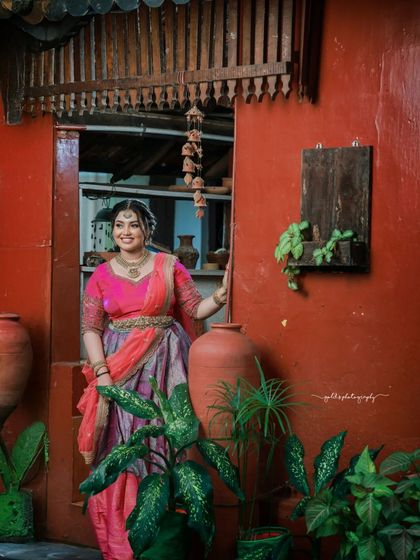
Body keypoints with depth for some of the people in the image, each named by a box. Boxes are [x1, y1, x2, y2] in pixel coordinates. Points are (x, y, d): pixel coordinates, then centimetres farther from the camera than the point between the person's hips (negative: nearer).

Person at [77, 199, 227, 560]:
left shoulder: (169, 266, 4)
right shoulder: (102, 276, 6)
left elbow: (195, 309, 3)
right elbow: (91, 328, 3)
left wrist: (218, 299, -17)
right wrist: (101, 372, -9)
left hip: (161, 366, -1)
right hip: (117, 367, 1)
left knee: (158, 444, 0)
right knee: (118, 450, 1)